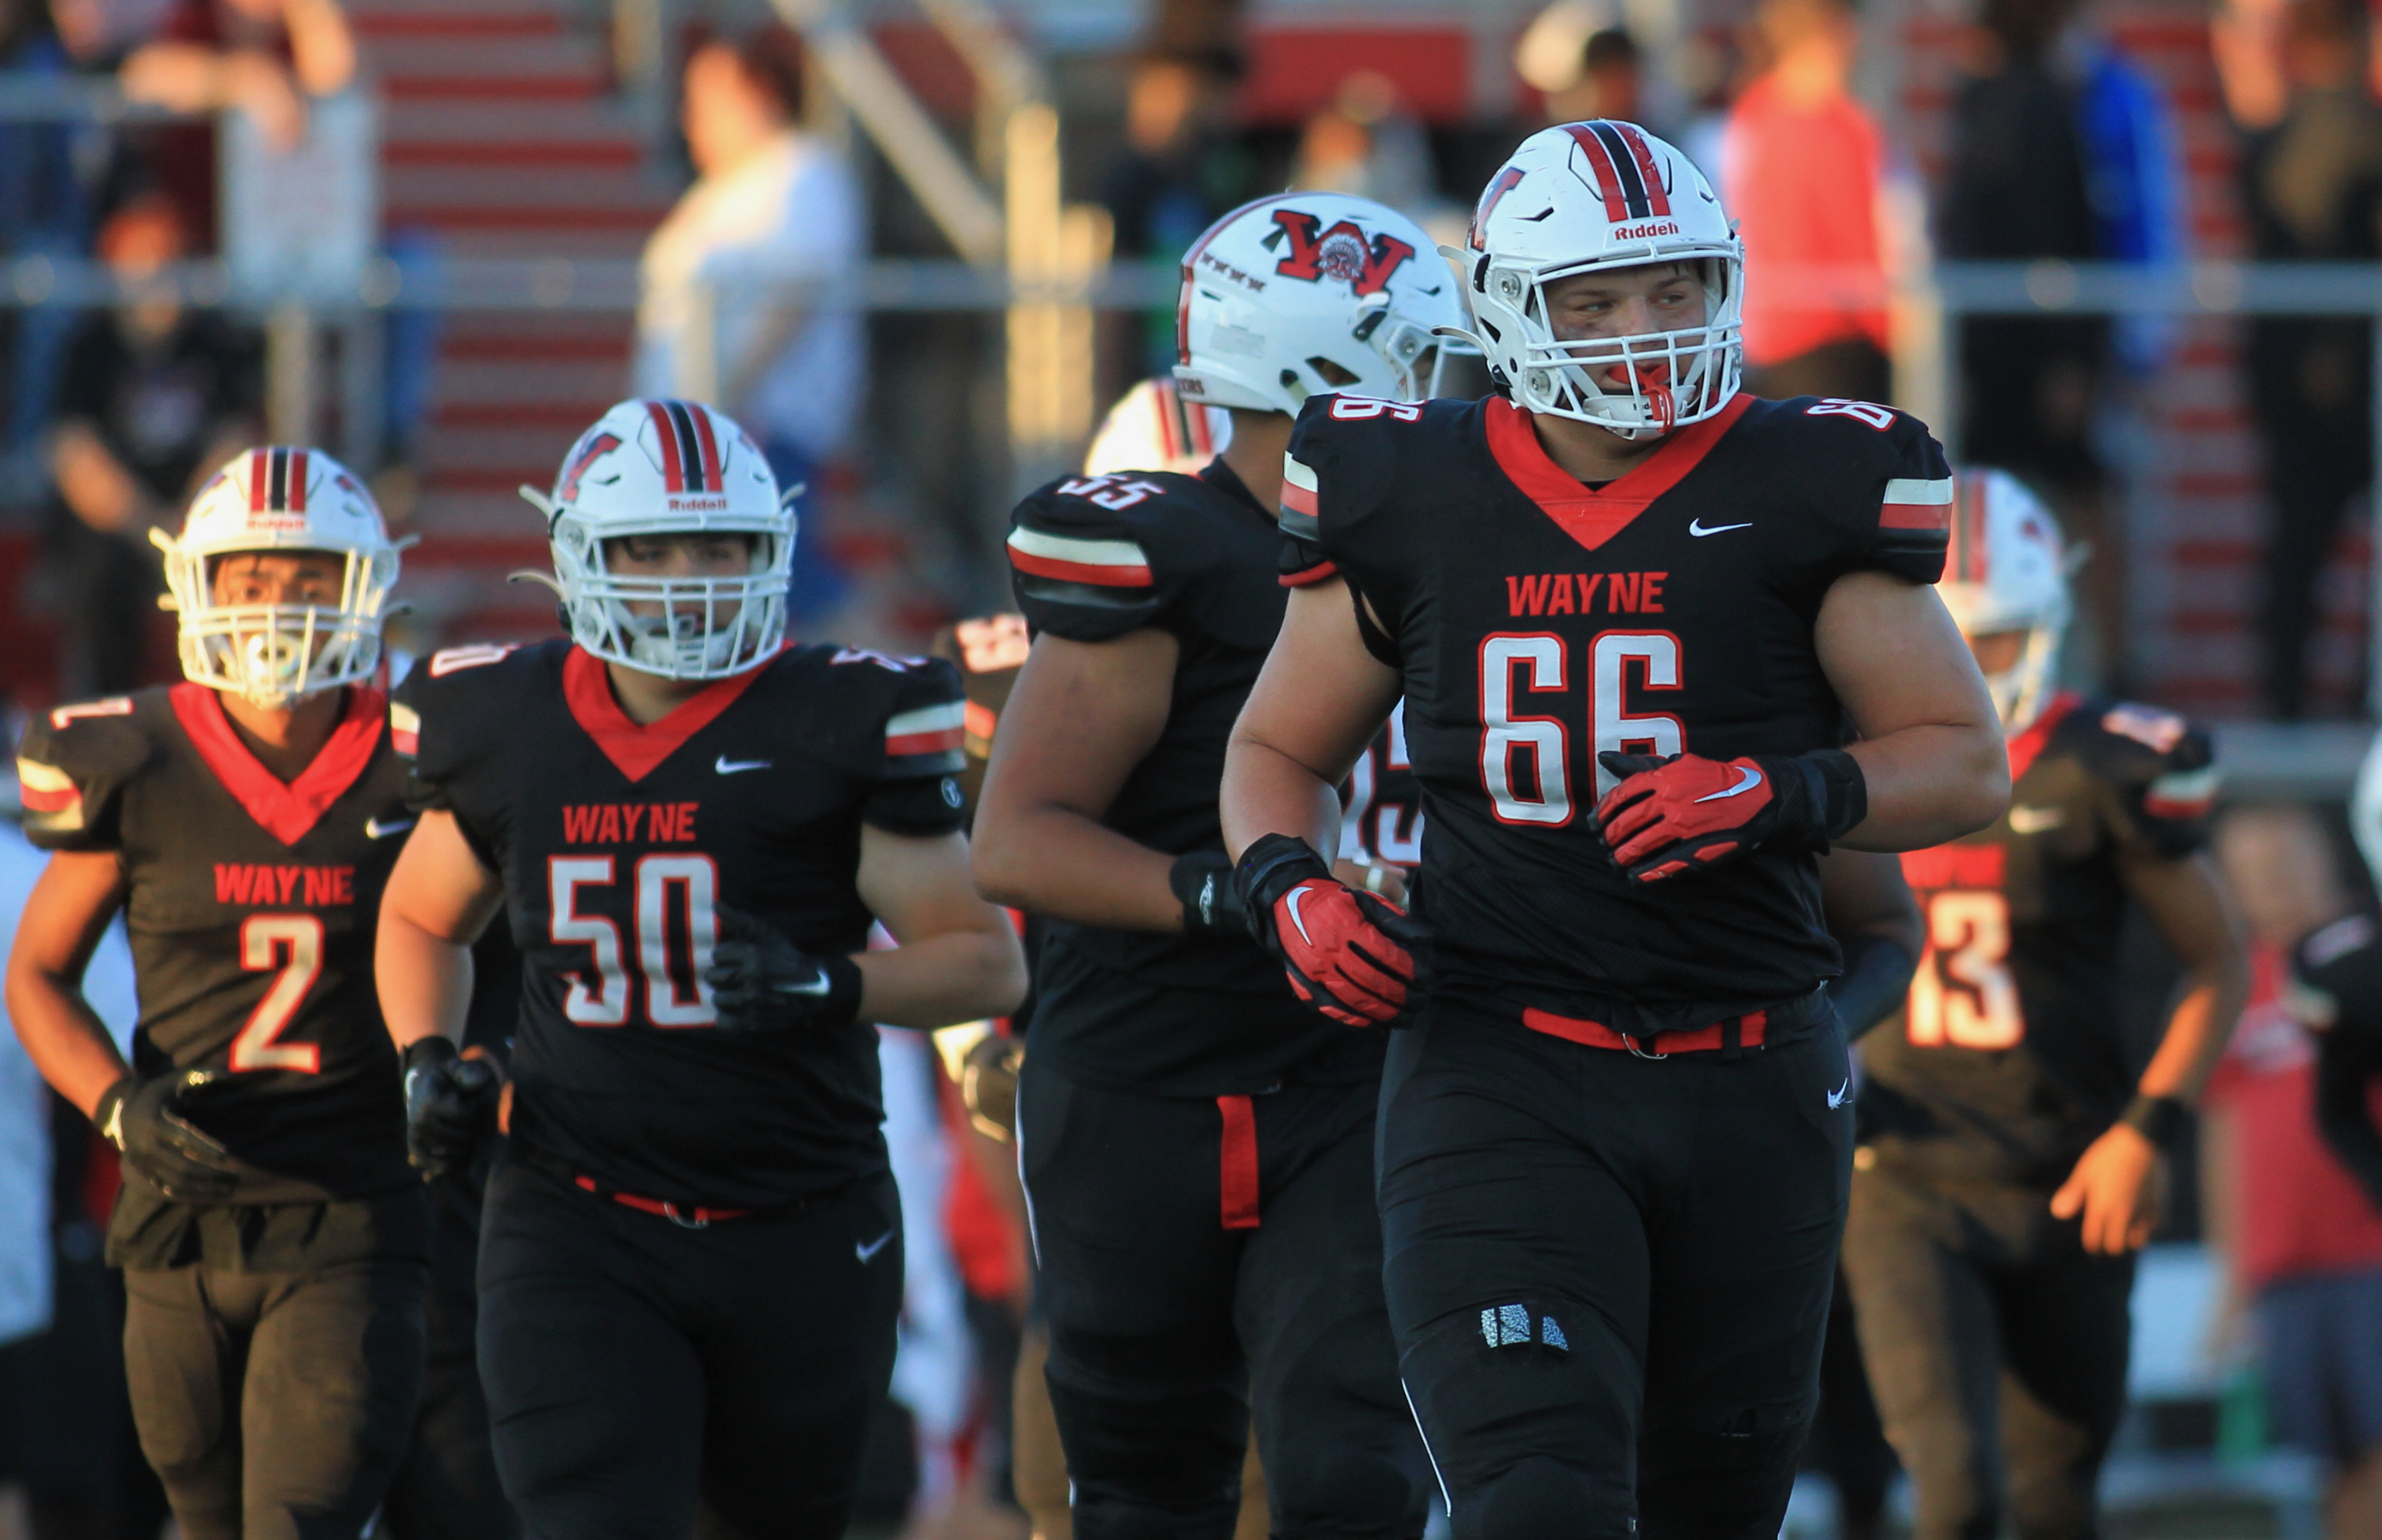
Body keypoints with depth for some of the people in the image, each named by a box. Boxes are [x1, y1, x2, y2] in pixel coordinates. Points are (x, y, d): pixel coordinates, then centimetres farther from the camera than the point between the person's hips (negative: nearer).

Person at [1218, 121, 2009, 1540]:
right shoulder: (1413, 503, 2)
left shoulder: (1800, 493, -1)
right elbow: (1280, 753, 17)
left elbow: (1965, 764, 2)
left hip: (1750, 1092, 1)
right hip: (1504, 1086, -1)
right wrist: (1291, 889, -5)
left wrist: (1778, 795, -17)